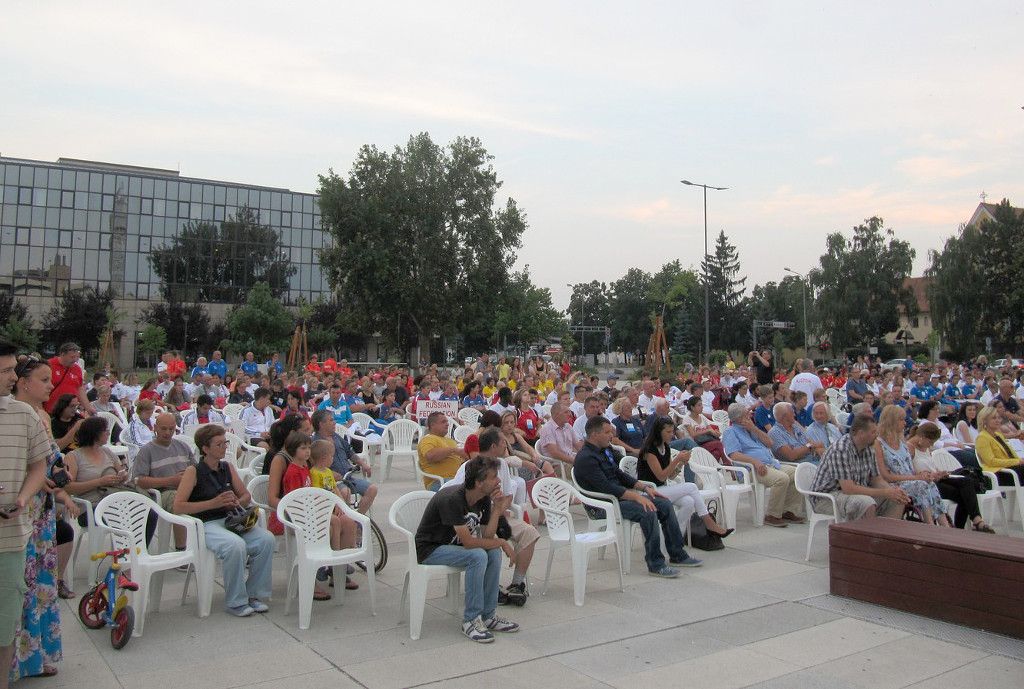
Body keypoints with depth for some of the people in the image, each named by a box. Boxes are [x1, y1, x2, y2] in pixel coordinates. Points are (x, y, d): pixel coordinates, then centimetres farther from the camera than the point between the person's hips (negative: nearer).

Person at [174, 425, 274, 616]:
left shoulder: (228, 468, 13)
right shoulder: (194, 472, -3)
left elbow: (246, 496, 20)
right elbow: (178, 506, -11)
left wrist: (236, 503, -4)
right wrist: (214, 503, -16)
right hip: (207, 524, -5)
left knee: (266, 539, -20)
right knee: (236, 545, -34)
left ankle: (254, 594, -4)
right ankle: (235, 602, -15)